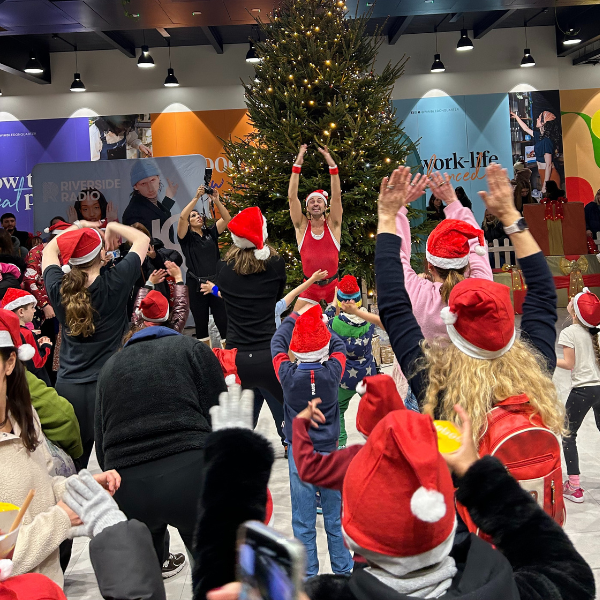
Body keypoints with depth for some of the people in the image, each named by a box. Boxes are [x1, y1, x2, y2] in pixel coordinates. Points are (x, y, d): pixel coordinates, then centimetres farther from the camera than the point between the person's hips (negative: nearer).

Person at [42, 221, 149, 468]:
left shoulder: (59, 288, -3)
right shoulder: (114, 284, -11)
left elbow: (48, 251, 20)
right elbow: (142, 239, 4)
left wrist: (77, 226, 24)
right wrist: (112, 227, 14)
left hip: (67, 387, 4)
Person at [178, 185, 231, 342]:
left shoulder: (211, 233, 12)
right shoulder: (186, 237, 3)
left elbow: (227, 218, 3)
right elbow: (182, 217, -14)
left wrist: (216, 200, -7)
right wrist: (196, 197, -15)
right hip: (196, 285, -2)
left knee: (223, 322, -1)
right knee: (201, 324, 7)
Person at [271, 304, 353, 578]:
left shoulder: (289, 375, -13)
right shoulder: (332, 371, -13)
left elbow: (277, 343, 4)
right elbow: (339, 345, 7)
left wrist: (295, 317, 16)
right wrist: (319, 323, 17)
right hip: (330, 452, 1)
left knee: (303, 520, 8)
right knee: (335, 516, 14)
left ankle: (308, 575, 16)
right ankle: (343, 569, 26)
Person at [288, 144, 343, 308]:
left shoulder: (332, 225, 0)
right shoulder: (302, 226, 0)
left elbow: (337, 196, -12)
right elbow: (292, 197, -8)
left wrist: (332, 165, -21)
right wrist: (297, 165, -14)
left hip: (332, 285, 0)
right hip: (310, 287, 0)